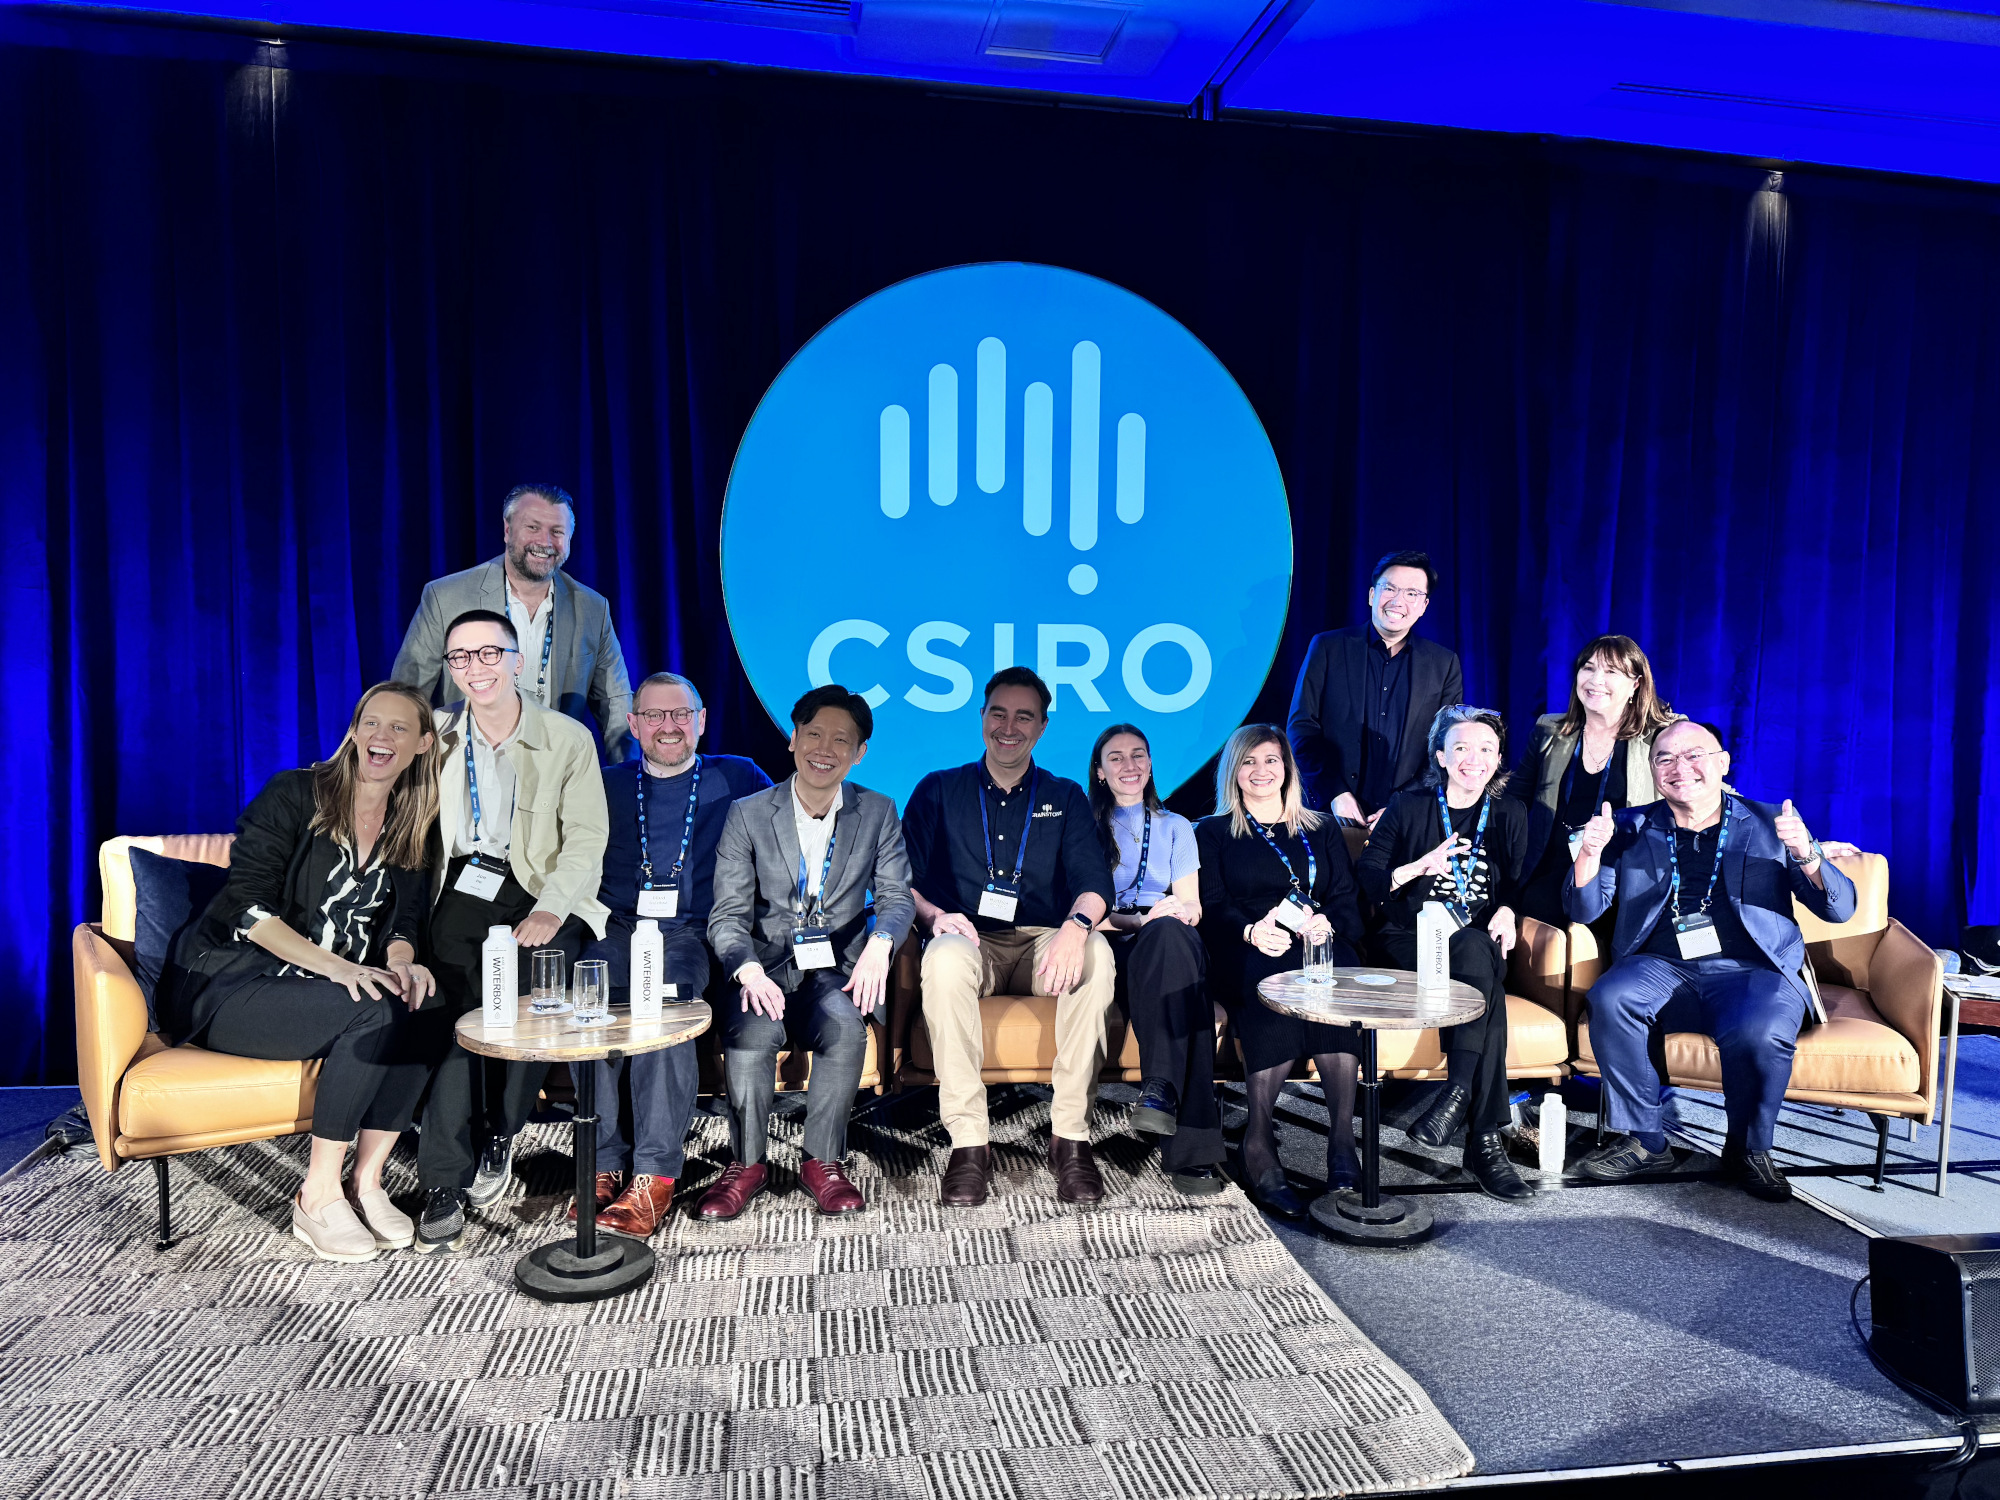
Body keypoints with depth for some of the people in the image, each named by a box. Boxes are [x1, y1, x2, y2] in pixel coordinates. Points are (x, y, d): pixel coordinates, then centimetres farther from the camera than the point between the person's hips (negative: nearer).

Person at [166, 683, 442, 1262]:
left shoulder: (414, 828, 10)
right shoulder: (293, 795, -5)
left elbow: (403, 920, 7)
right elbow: (247, 905, -14)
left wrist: (400, 961, -17)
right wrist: (335, 966, -26)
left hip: (340, 988, 5)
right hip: (230, 990, -5)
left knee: (424, 1007, -26)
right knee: (373, 1012, -31)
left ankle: (367, 1182, -17)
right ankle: (318, 1196, -21)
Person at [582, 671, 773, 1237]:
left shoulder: (736, 778, 15)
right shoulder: (608, 786, 21)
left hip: (693, 933, -2)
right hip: (618, 930, 2)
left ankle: (654, 1176, -28)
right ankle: (607, 1164, -18)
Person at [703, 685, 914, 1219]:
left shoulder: (878, 814, 8)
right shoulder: (748, 815, 4)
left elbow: (896, 895, 1)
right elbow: (727, 915, -2)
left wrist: (879, 942, -23)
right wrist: (749, 971, -23)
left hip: (838, 966, 0)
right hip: (767, 965, 0)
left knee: (844, 1024, -31)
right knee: (749, 1030, -30)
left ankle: (824, 1161, -12)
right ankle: (746, 1164, -9)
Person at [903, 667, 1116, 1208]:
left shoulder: (1065, 798, 16)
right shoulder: (938, 791, 14)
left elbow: (1094, 878, 1)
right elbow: (904, 879, 6)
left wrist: (1077, 925, -23)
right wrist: (936, 915, -18)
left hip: (1043, 942, 1)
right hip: (969, 939, -1)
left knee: (1096, 955, -33)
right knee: (945, 958, -36)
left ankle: (1070, 1134, -26)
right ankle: (968, 1142, -32)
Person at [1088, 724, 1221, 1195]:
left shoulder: (1175, 828, 25)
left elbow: (1191, 907, 15)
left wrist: (1180, 913, -11)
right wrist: (1139, 919, -12)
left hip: (1166, 945, 2)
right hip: (1111, 947, -2)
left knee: (1171, 933, -37)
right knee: (1167, 932, -38)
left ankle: (1161, 1089, -49)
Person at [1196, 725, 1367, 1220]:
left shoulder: (1322, 830, 25)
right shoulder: (1213, 833, 19)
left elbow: (1348, 900, 13)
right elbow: (1211, 909, 6)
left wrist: (1326, 923, -11)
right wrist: (1252, 931, -15)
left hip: (1319, 944, 2)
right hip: (1246, 953, -1)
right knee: (1273, 977, -37)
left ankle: (1342, 1139, -37)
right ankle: (1259, 1144, -37)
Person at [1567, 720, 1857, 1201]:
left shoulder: (1770, 824, 13)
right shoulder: (1631, 829, 16)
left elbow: (1839, 908, 7)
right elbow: (1584, 910, 11)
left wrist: (1805, 853, -13)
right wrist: (1590, 851, -9)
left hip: (1753, 972, -1)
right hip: (1664, 970, 1)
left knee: (1760, 1033, -34)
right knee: (1610, 999, -31)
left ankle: (1747, 1149, -4)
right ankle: (1643, 1141, -13)